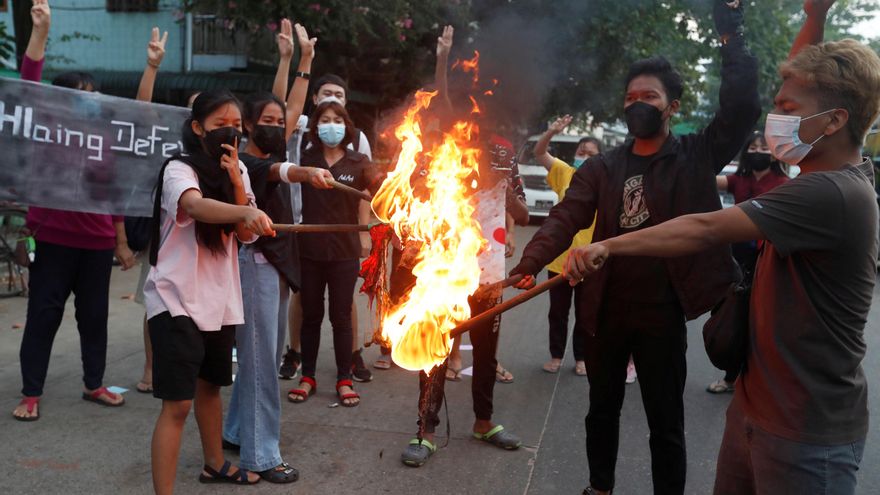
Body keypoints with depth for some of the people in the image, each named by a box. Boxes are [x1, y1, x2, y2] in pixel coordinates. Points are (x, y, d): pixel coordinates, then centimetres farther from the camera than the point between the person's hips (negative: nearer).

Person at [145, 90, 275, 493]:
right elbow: (196, 206, -37)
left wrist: (236, 180, -13)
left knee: (211, 384, 23)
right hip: (178, 299, -7)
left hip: (221, 298, 7)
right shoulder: (179, 169, -14)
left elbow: (246, 235, -1)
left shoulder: (238, 170, 7)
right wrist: (246, 212, -55)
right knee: (178, 403, -10)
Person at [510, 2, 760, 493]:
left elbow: (743, 108, -16)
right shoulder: (602, 167, 3)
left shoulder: (697, 157, -2)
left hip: (663, 314, -3)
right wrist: (528, 266, -25)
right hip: (606, 310, 3)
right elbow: (564, 220, -9)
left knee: (667, 424, 11)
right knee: (602, 410, 21)